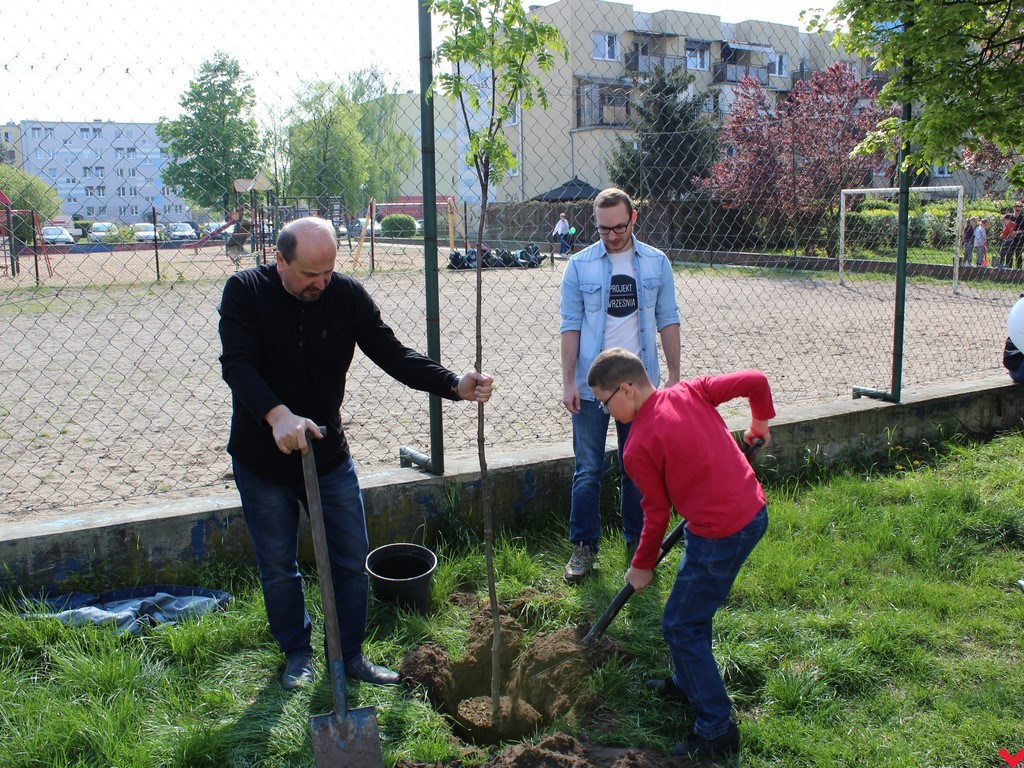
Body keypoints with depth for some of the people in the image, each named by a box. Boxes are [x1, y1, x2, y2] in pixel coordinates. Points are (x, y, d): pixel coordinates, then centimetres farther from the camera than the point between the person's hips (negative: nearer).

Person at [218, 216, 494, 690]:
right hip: (261, 459, -2)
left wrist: (455, 385, -24)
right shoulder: (245, 292, -14)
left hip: (328, 452, 2)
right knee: (278, 567, 11)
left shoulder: (347, 295, -8)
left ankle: (351, 654, 27)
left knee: (351, 559, 8)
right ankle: (297, 654, 33)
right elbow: (237, 365, -25)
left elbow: (393, 354, -10)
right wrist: (277, 415, -43)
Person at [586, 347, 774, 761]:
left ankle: (717, 730, 12)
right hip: (754, 511, 9)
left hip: (720, 534, -9)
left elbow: (657, 513, -5)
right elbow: (755, 380, 0)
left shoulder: (637, 449, -15)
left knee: (681, 627, 5)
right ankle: (687, 683, 45)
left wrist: (642, 566, 11)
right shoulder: (689, 392, 1)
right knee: (694, 604, 26)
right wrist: (760, 421, 21)